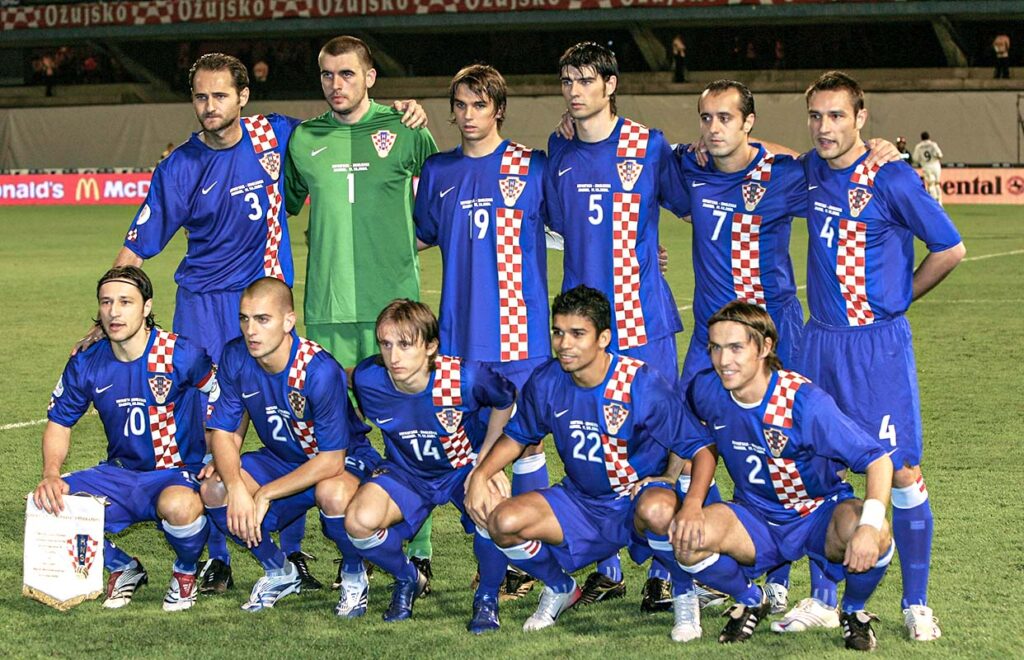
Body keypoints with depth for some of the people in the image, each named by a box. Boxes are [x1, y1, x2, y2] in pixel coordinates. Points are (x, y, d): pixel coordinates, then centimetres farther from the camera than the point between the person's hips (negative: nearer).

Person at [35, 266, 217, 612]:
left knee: (178, 506, -41)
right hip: (119, 476, 5)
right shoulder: (86, 363, -4)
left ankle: (186, 571, -2)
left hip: (177, 475, -5)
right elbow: (59, 424, 8)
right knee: (47, 503, -19)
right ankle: (123, 568, 9)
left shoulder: (181, 355, -15)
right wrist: (51, 475, -10)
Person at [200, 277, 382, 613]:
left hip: (344, 461, -6)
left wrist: (265, 495, -28)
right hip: (281, 459, 6)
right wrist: (236, 486, -28)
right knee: (214, 491, -19)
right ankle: (279, 572, 6)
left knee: (332, 494, -40)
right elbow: (225, 432, -7)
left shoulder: (320, 371, -31)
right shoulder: (236, 357, -14)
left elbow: (331, 460, -28)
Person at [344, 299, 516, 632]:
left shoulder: (465, 378, -28)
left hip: (463, 468, -2)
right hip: (406, 473, 2)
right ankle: (408, 579, 8)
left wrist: (486, 461, -9)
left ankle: (487, 597, -5)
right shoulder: (367, 380, -22)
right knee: (359, 522, -28)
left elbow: (506, 401, -5)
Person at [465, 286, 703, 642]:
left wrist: (669, 479, -23)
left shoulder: (643, 384, -19)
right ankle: (560, 589, 14)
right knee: (503, 523, -20)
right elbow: (516, 436, 10)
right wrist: (480, 475, -4)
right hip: (580, 502, 5)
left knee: (658, 510, -42)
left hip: (638, 496, -4)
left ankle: (685, 594, -9)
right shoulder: (545, 383, -6)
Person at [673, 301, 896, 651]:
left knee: (871, 535, -36)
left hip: (819, 517, -3)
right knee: (686, 538, -27)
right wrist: (692, 503, -10)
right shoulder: (704, 390, -13)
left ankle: (854, 611, 1)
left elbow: (878, 459, -25)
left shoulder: (803, 401, -27)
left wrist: (870, 526, -42)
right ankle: (751, 601, 7)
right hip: (756, 520, 3)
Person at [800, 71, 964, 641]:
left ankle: (916, 605, 7)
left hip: (880, 344, -5)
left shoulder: (891, 178, -12)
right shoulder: (812, 170, 6)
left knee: (903, 473, -3)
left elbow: (950, 249, -6)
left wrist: (901, 295, 4)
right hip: (821, 342, 5)